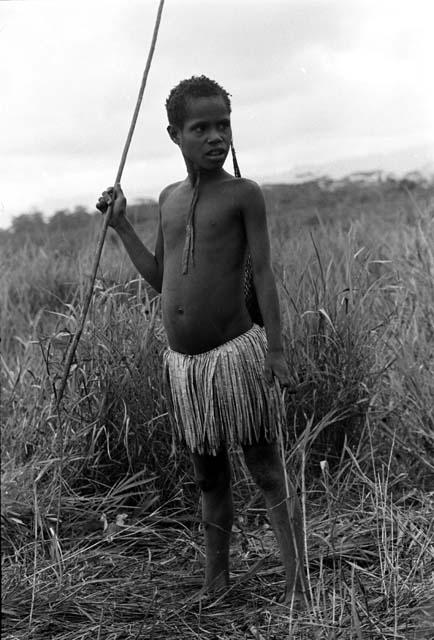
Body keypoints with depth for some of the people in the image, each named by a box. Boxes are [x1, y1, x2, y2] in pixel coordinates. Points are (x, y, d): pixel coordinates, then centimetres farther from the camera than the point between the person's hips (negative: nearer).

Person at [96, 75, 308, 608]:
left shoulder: (244, 193, -4)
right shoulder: (169, 198, 12)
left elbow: (262, 273, -7)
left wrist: (275, 349, -13)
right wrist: (120, 224, 14)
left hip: (236, 354, -5)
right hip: (182, 363, 6)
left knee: (267, 472, 1)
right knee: (209, 478, 16)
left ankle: (297, 589, 11)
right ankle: (214, 584, 30)